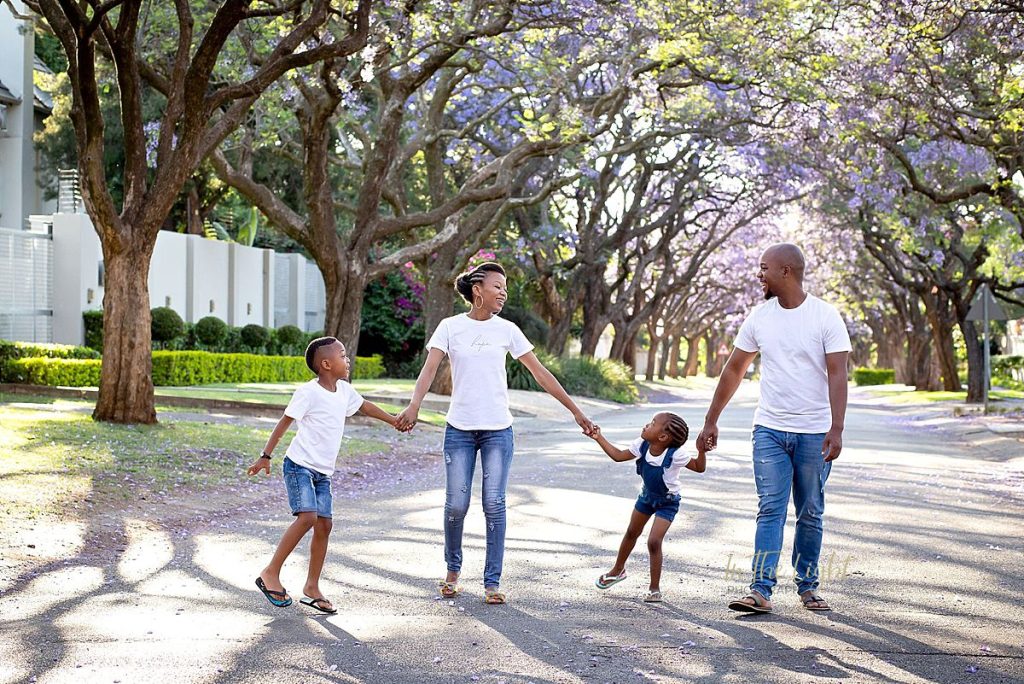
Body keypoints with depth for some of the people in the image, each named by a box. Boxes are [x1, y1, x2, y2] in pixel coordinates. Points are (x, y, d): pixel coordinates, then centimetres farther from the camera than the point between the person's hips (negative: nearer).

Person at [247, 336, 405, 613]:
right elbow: (284, 423, -9)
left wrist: (395, 421, 33)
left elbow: (364, 406, 27)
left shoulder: (344, 390, 8)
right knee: (307, 517, -21)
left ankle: (312, 587, 11)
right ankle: (271, 573, -10)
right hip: (299, 465, -7)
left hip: (323, 472, 7)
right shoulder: (309, 392, -13)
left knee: (324, 524, 2)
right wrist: (265, 457, -8)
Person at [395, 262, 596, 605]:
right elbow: (430, 367, -12)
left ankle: (492, 582, 7)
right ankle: (452, 571, 24)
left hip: (498, 430, 1)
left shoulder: (507, 330, 3)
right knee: (456, 504, 0)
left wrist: (575, 411, 4)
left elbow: (540, 372, 5)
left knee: (494, 504, -2)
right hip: (459, 429, -1)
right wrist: (414, 405, -31)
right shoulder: (451, 327, 0)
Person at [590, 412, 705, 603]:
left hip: (667, 502, -6)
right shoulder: (642, 446, -19)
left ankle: (655, 588, 1)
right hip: (647, 495, 6)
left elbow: (699, 467, -25)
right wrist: (599, 438, -12)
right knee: (632, 533, 22)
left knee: (654, 542, -16)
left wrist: (701, 451, -44)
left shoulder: (673, 456, -34)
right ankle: (618, 570, 46)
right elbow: (618, 455, -8)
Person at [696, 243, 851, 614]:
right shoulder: (759, 317, 5)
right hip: (769, 429, 2)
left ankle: (807, 587, 22)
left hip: (815, 433, -2)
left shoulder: (826, 316, -6)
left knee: (810, 514, 9)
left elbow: (837, 374, -12)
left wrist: (836, 429, -22)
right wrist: (711, 421, 11)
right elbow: (734, 370, 11)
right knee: (770, 509, -5)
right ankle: (761, 591, -8)